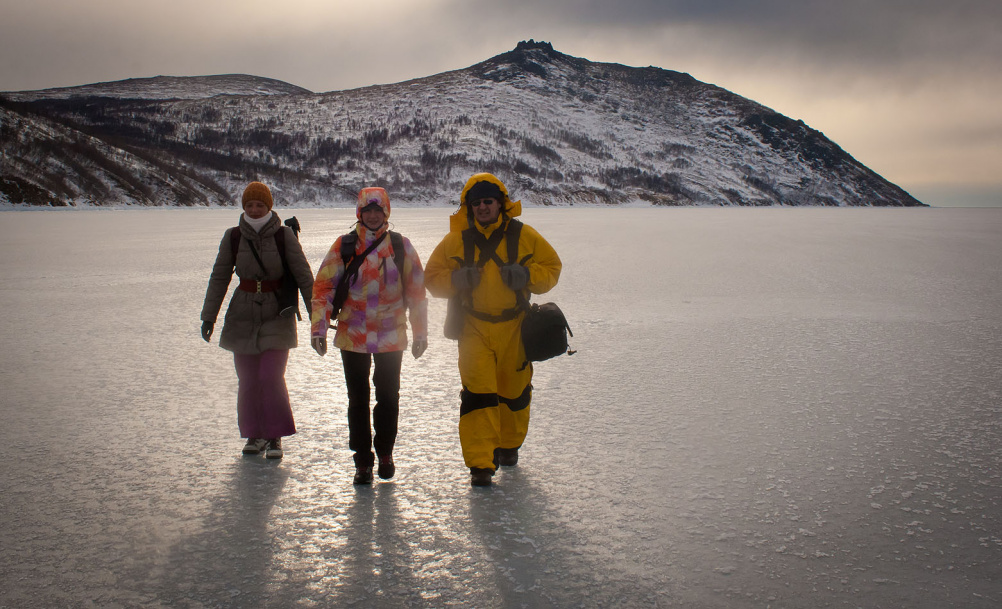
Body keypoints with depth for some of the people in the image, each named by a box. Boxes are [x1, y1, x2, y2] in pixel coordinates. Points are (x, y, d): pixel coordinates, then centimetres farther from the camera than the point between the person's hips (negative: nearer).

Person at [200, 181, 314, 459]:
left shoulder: (284, 235, -7)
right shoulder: (233, 237, 0)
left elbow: (303, 276, -5)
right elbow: (219, 278, 7)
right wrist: (208, 317, 6)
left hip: (277, 316, -3)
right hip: (243, 317, 3)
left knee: (271, 377, -10)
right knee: (247, 380, 6)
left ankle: (275, 437, 6)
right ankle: (254, 435, 22)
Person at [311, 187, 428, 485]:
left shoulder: (401, 246, 0)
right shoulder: (344, 246, -1)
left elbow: (416, 290, 5)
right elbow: (323, 286, -1)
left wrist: (420, 332, 4)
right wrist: (319, 327, -9)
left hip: (391, 337, 0)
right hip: (352, 336, 0)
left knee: (388, 397, 10)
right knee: (357, 400, 7)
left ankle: (385, 452, 29)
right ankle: (362, 460, 18)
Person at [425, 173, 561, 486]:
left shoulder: (524, 236, -3)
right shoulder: (456, 240, -2)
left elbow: (552, 267, 4)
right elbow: (432, 276, 5)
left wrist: (527, 276, -17)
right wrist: (456, 280, -17)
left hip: (514, 328, 1)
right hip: (474, 328, -1)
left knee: (514, 392, 15)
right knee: (477, 395, -11)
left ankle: (508, 445, 40)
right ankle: (480, 464, -5)